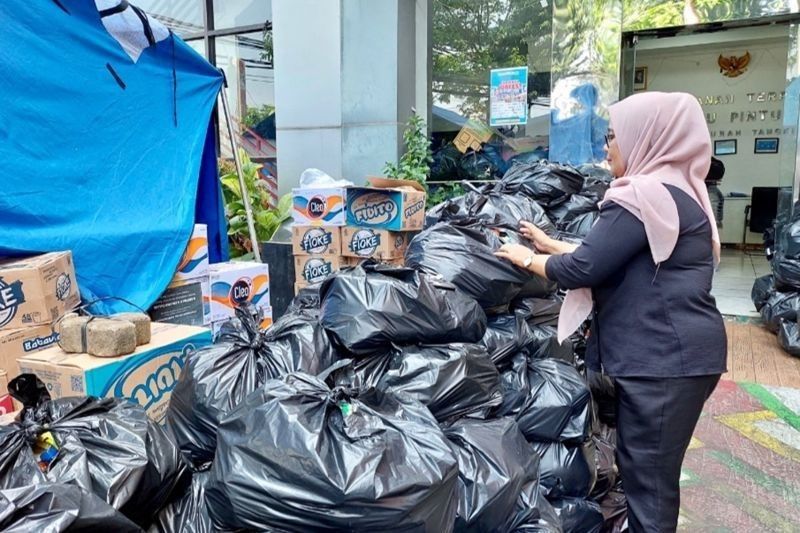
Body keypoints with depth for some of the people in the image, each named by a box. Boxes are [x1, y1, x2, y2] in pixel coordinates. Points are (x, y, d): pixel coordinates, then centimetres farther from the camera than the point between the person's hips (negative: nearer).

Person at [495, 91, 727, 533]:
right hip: (674, 350, 10)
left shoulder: (645, 196, -18)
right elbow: (608, 256, 19)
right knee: (649, 470, 22)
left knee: (647, 478, 2)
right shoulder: (675, 190, 16)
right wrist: (549, 244, 20)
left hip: (663, 356, -10)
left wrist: (527, 259, -2)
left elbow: (581, 269, -19)